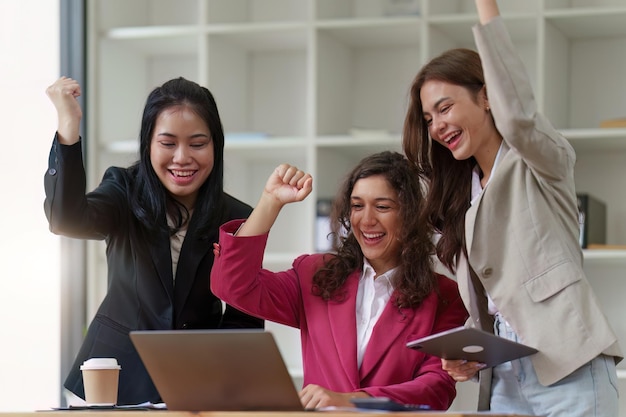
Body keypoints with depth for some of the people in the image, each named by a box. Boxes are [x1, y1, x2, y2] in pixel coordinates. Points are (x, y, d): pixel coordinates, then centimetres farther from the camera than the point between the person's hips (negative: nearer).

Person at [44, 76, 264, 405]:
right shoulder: (124, 193, 0)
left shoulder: (238, 221, 0)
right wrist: (68, 128, -30)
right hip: (117, 376, 0)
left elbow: (245, 321, 3)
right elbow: (65, 219, -22)